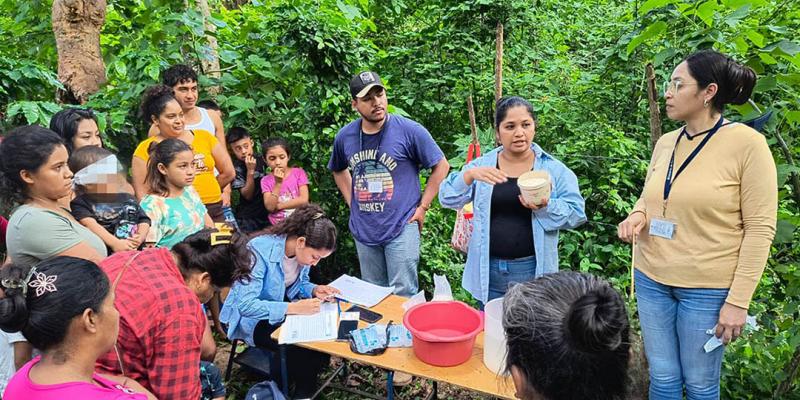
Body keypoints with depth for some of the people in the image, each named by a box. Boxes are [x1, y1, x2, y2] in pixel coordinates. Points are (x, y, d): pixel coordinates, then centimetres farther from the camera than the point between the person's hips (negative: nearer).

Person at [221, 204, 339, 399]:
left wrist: (315, 290, -13)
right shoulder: (260, 251, -31)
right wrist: (293, 308, -39)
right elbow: (245, 305, -34)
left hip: (285, 308, 7)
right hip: (253, 320, -7)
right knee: (303, 348, -24)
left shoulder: (302, 250, -10)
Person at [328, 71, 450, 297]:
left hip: (402, 227, -4)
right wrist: (351, 203, 10)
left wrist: (422, 207, -7)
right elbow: (338, 171, 22)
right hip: (364, 230, 5)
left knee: (403, 295, -2)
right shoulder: (345, 136, 2)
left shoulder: (409, 130, -11)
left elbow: (441, 166, -4)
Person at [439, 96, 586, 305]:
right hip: (489, 271, 1)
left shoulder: (554, 169, -1)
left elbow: (576, 213, -4)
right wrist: (469, 175, -24)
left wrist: (545, 207, -23)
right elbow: (448, 199, -5)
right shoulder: (481, 166, 1)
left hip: (534, 272, -1)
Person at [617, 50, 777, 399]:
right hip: (651, 279, 5)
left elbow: (760, 227, -12)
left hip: (708, 288, -5)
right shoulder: (665, 143, 4)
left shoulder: (747, 143, -12)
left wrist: (738, 300, -14)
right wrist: (637, 215, -7)